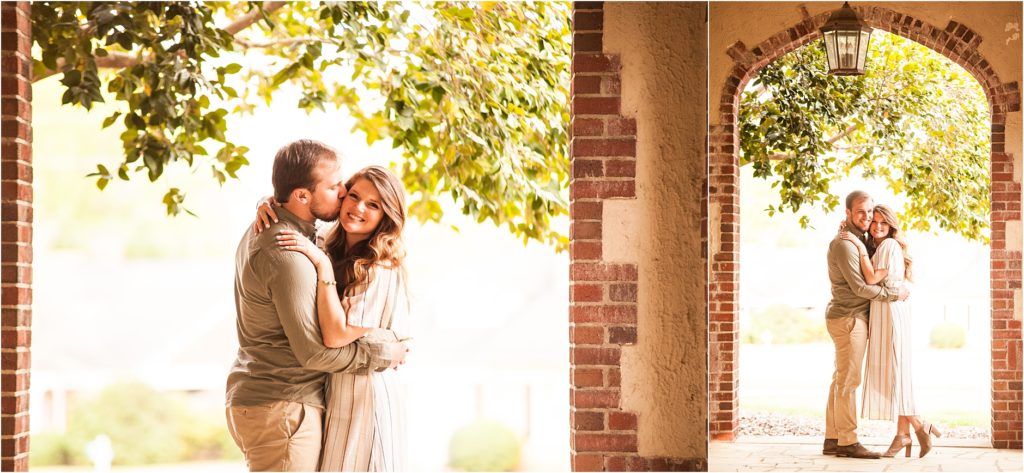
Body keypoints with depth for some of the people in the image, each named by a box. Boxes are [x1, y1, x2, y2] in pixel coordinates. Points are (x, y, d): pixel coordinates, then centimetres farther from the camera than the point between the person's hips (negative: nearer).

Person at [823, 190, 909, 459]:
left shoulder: (859, 240, 15)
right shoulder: (844, 245, -17)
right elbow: (859, 287, -19)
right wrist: (895, 294, -11)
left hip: (847, 318, 10)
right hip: (849, 319, -10)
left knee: (841, 380, 11)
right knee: (848, 381, -7)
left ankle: (832, 440, 14)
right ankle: (848, 442, -5)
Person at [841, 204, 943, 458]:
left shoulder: (890, 245, -9)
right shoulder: (876, 248, 20)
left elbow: (872, 279, -18)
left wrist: (861, 247, -14)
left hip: (890, 312, -9)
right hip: (880, 314, 9)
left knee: (891, 373, -11)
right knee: (888, 374, 4)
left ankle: (919, 426, -8)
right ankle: (903, 433, 2)